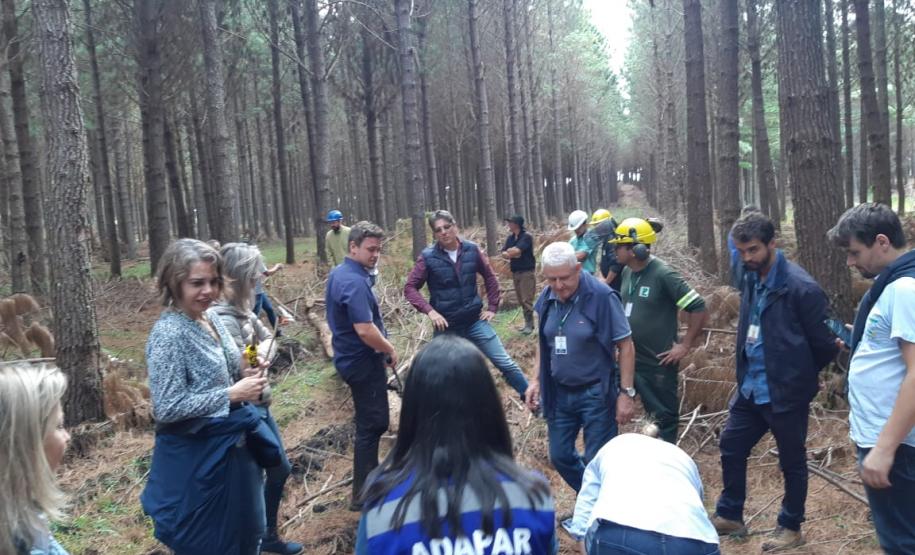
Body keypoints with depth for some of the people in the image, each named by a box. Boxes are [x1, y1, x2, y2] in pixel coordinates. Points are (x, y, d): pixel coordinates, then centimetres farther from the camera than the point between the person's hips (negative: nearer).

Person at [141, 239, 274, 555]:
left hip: (232, 447, 8)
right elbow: (167, 408, -25)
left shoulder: (212, 322, 3)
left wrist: (247, 374, -4)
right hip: (196, 458, -8)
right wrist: (233, 394, -23)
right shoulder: (169, 333, -22)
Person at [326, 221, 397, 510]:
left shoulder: (339, 273, 8)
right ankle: (363, 495, 10)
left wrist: (383, 345, 20)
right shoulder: (355, 282, -25)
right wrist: (390, 350, -13)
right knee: (371, 425, 0)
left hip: (353, 358, 10)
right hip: (364, 362, -10)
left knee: (372, 421, 21)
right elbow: (365, 330, -31)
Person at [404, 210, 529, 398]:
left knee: (505, 363, 5)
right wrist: (430, 311, -19)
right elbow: (410, 288, -7)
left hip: (475, 321, 2)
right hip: (447, 326, -1)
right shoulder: (428, 257, -9)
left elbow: (490, 277, 10)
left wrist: (492, 307, 6)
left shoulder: (472, 249, -3)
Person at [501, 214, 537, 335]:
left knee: (527, 300, -10)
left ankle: (529, 324, -5)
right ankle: (527, 323, 17)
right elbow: (503, 254, 5)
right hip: (515, 272, 8)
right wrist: (512, 254, -14)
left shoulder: (526, 237, -11)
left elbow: (516, 251, -22)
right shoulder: (510, 238, 12)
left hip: (526, 272, -7)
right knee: (521, 300, 10)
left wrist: (509, 250, -2)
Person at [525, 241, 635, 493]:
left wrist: (626, 393, -16)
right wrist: (537, 380, 8)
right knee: (560, 456, 16)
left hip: (596, 393, -6)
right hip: (559, 392, 6)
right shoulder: (546, 298, -3)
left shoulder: (601, 296, -20)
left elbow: (625, 345, -15)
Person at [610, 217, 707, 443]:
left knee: (664, 414, 9)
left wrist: (685, 345, -16)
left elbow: (698, 308, -20)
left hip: (659, 361, -6)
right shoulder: (627, 272, 2)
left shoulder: (663, 274, -20)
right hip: (630, 358, 6)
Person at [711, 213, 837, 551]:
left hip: (785, 392, -7)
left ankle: (791, 528, 29)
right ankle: (729, 516, 32)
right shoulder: (751, 280, 4)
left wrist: (799, 374, 2)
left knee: (791, 462, 11)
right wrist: (748, 373, 11)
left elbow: (824, 343, -13)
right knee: (731, 447, 15)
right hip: (750, 387, 8)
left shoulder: (801, 287, -20)